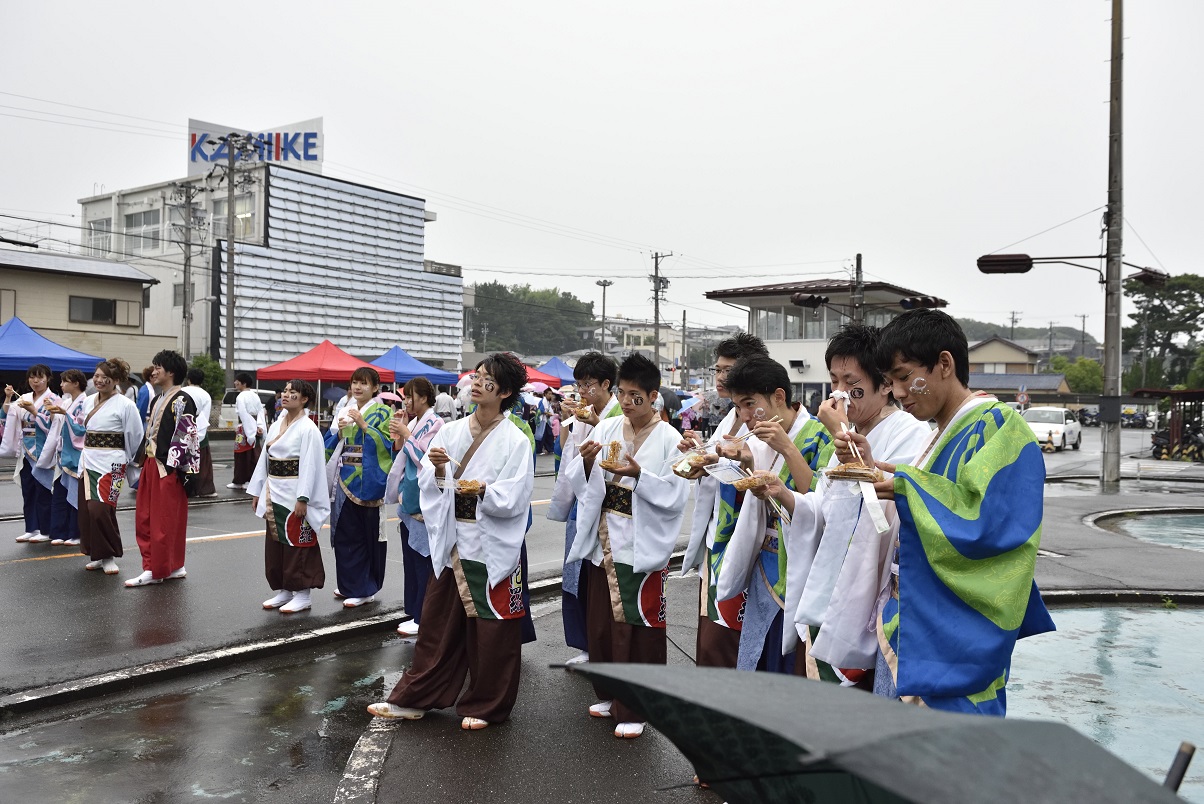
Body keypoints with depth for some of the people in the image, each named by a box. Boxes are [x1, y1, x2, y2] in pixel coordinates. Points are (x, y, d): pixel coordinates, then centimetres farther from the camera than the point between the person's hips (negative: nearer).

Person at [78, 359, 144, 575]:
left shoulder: (125, 405, -10)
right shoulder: (89, 402, 11)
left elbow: (135, 438, -5)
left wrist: (130, 462, 4)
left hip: (110, 465, -7)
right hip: (88, 462, 7)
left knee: (100, 509, -16)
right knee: (87, 509, 6)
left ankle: (109, 556, -2)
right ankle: (97, 555, 17)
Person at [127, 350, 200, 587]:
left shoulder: (181, 401, -13)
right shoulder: (158, 400, 16)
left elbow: (185, 436, -17)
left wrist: (170, 468, -19)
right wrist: (144, 461, 18)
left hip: (168, 469, -10)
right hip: (151, 465, 10)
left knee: (165, 521, -1)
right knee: (145, 518, 12)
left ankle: (156, 570, 8)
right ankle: (173, 567, 18)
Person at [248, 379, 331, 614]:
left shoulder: (308, 429, -12)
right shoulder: (276, 425, 12)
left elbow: (309, 466, -17)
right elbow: (264, 459, 15)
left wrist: (302, 499, -22)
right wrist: (256, 491, 14)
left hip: (294, 496, -8)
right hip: (274, 494, 8)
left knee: (297, 545, -2)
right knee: (275, 543, 12)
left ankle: (302, 594, 8)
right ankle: (284, 590, 24)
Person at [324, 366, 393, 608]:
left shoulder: (383, 413, -3)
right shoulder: (344, 412, 15)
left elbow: (387, 444, -14)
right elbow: (331, 445, 15)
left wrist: (363, 425, -17)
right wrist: (339, 432, -5)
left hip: (369, 480, -6)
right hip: (345, 479, 6)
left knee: (368, 534, -1)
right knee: (345, 533, 8)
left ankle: (364, 588, 8)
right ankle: (350, 584, 21)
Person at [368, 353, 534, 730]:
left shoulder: (515, 441, -8)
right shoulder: (450, 432, 5)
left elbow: (513, 500, -13)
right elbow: (427, 484, 3)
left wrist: (484, 491, -26)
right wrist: (437, 469, -15)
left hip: (492, 548, -4)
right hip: (451, 543, 4)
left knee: (491, 629, 5)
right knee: (437, 625, 13)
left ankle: (484, 706, 23)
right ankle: (414, 699, 26)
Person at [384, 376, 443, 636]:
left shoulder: (435, 424, -10)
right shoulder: (412, 422, 13)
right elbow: (401, 457, 16)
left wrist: (406, 434, -14)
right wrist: (398, 435, 2)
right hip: (408, 497, 9)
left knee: (423, 559, -4)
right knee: (410, 558, 13)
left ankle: (422, 617, 2)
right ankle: (413, 612, 21)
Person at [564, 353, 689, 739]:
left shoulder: (669, 439, -8)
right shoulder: (606, 429, 5)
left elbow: (675, 496, -16)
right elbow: (578, 483, 5)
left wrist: (638, 474, -27)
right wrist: (587, 462, -15)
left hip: (642, 548, -5)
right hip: (604, 543, 5)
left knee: (638, 629, 1)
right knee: (600, 622, 15)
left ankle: (635, 709, 15)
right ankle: (609, 694, 34)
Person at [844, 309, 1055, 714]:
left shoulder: (1000, 428, -12)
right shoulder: (942, 435, 16)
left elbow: (997, 524, -23)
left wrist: (906, 487, -21)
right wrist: (874, 466, 7)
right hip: (908, 620, 9)